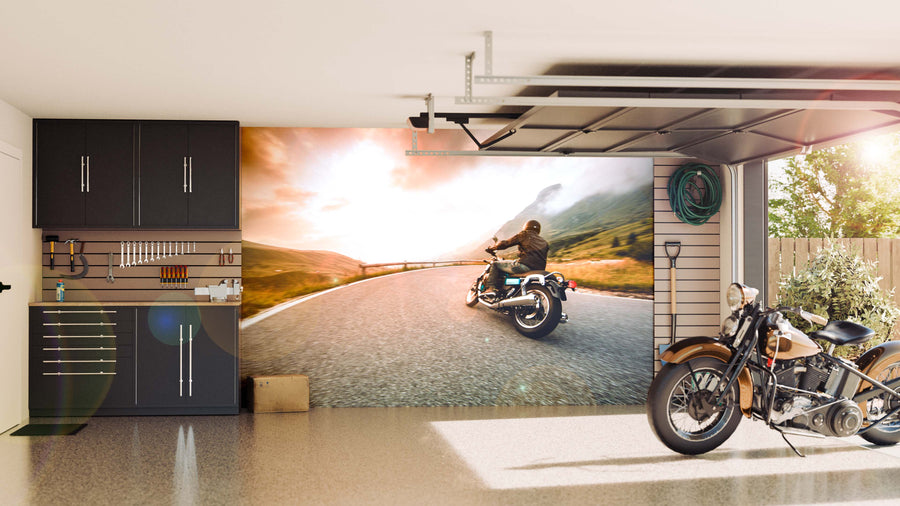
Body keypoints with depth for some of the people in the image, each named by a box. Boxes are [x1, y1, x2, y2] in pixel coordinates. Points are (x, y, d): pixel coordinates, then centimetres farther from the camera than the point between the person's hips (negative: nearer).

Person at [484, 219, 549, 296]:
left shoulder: (525, 235, 7)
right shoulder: (544, 242, 25)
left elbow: (505, 243, 7)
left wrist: (491, 248, 23)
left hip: (525, 265, -7)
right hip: (539, 270, 7)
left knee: (495, 264, 7)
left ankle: (490, 288, -8)